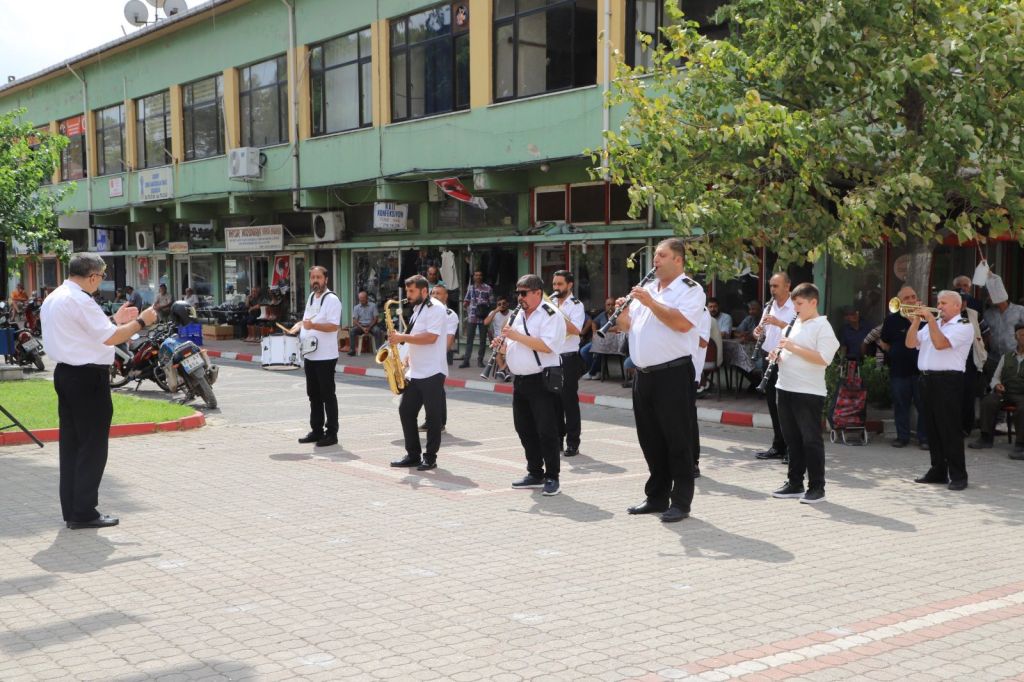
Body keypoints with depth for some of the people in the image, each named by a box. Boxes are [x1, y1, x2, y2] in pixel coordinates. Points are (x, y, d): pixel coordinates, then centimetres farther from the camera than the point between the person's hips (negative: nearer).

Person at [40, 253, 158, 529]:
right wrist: (140, 321, -6)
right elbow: (111, 338, -18)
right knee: (92, 445, -2)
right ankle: (84, 513, 2)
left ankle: (71, 510, 18)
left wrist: (114, 320, 17)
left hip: (65, 373, 10)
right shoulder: (79, 301, -17)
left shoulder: (53, 299, 14)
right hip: (88, 377, -10)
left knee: (71, 443, 13)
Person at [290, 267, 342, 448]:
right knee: (314, 395, 13)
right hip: (309, 355, 8)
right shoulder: (311, 296, 14)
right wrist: (298, 326, 6)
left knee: (328, 395, -1)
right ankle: (316, 431, 22)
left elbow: (334, 326, -22)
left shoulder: (332, 299, -12)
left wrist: (313, 325, -33)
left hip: (325, 356, -8)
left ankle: (331, 433, 5)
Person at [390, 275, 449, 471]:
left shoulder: (436, 308, -11)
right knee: (405, 410, 7)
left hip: (432, 373, -9)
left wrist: (402, 337, -19)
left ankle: (430, 457, 4)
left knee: (433, 415, -2)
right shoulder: (417, 310, 18)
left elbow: (430, 337, -22)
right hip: (415, 372, 9)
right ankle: (413, 454, 15)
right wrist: (408, 359, 10)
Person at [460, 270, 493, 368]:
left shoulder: (488, 288, 3)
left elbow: (492, 301, 5)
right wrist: (465, 303, -6)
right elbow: (466, 300, 14)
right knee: (469, 339, 0)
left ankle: (480, 360, 13)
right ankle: (466, 360, 2)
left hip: (483, 317, -1)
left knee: (483, 339, 4)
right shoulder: (470, 288, 10)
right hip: (472, 317, 1)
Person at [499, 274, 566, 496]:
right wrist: (502, 343, 0)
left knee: (546, 431, -4)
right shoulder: (520, 315, 17)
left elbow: (546, 346, -23)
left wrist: (516, 336, -21)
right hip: (520, 381, 8)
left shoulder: (550, 315, -9)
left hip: (542, 381, -8)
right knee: (525, 429, 12)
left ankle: (552, 477, 4)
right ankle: (535, 473, 23)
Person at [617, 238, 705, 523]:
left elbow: (682, 323, -22)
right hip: (643, 373, 7)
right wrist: (623, 312, -3)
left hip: (673, 374, -7)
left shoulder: (691, 290, -5)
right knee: (650, 438, 13)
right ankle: (657, 497, 23)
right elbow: (628, 326, 18)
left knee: (677, 440, -1)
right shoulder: (646, 289, 17)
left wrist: (650, 302, -19)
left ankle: (681, 501, 6)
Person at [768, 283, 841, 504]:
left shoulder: (822, 327, -9)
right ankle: (795, 483, 21)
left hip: (809, 393, -8)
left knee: (811, 440, -2)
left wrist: (793, 347, -20)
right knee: (792, 439, 13)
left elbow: (823, 359, -20)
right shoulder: (797, 323, 15)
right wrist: (779, 354, 3)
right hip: (786, 389, 8)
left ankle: (817, 487, 5)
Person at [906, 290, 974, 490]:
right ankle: (938, 472, 18)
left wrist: (930, 319, -15)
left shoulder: (963, 326, -4)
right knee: (933, 429, 10)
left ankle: (958, 476, -4)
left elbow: (940, 343, -19)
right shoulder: (932, 324, 20)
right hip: (927, 380, 8)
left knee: (949, 429, -8)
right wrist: (915, 321, 1)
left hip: (948, 381, -8)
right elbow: (910, 343, 13)